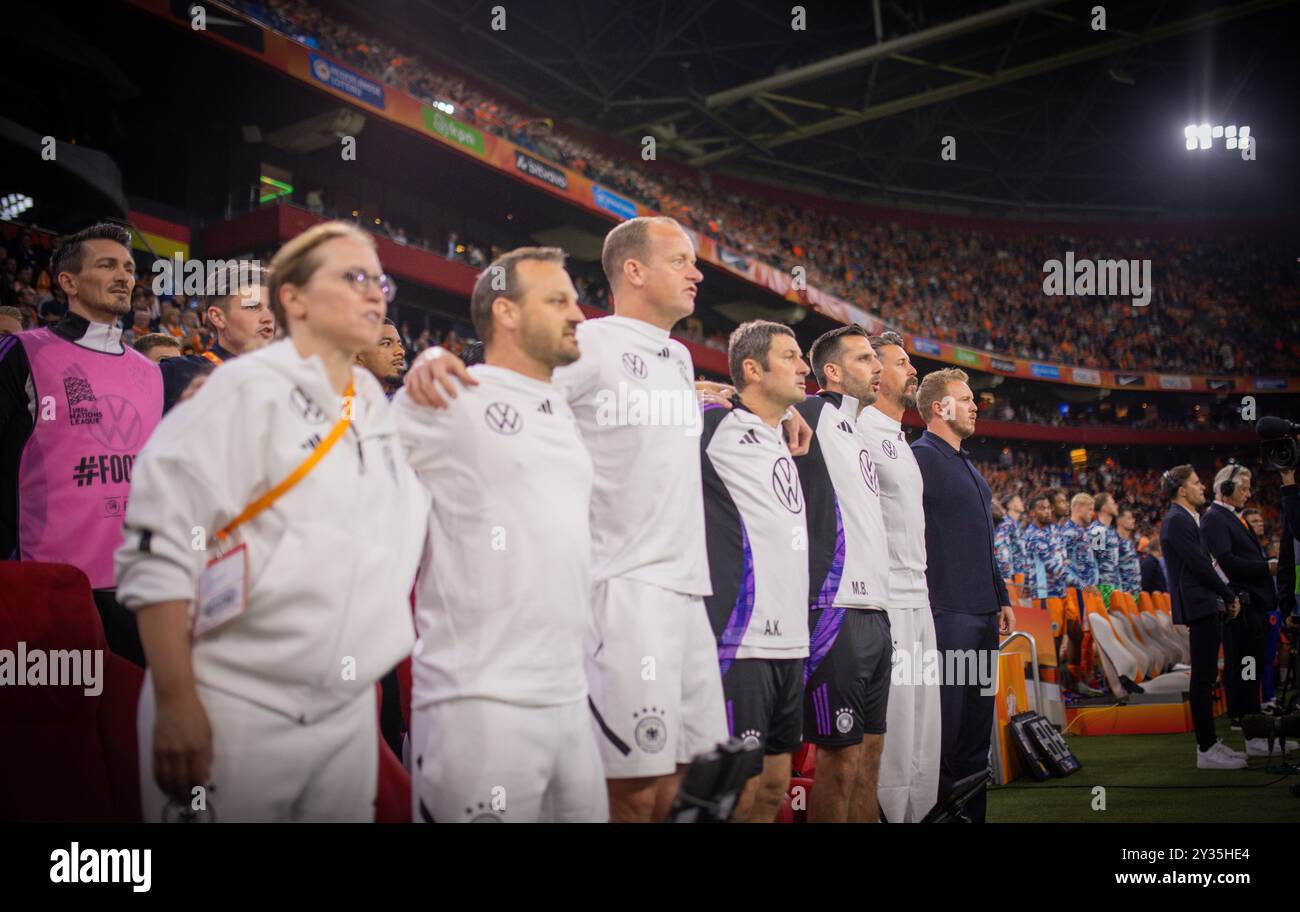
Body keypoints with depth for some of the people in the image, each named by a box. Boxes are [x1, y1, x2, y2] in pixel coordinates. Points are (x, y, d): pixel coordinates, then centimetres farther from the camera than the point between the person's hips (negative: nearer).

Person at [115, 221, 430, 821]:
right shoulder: (249, 390, -7)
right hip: (235, 710, -6)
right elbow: (159, 549, -13)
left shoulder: (381, 413, 12)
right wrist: (175, 702, -17)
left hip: (349, 714, 6)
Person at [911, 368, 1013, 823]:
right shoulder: (920, 456, -8)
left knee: (977, 723, 12)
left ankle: (973, 810, 19)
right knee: (943, 722, -5)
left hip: (983, 614, 9)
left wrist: (1001, 597, 22)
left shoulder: (968, 465, 20)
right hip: (947, 611, -9)